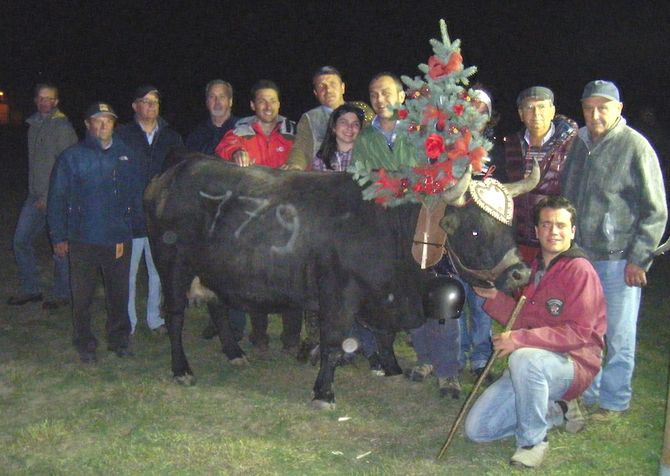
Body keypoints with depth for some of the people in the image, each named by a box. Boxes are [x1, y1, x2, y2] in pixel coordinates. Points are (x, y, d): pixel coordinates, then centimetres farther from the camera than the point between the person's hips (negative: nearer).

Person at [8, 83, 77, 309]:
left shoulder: (62, 126, -11)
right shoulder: (33, 125, 14)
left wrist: (48, 197, -15)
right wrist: (35, 193, 13)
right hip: (36, 195, 8)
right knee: (21, 241, 9)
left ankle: (62, 294, 13)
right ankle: (30, 290, 21)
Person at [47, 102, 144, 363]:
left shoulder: (125, 155, 5)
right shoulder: (72, 157, -2)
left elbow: (136, 194, 12)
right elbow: (57, 199, 0)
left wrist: (135, 225, 7)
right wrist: (58, 237, -2)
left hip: (118, 238, 2)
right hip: (82, 240, -2)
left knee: (119, 293, 10)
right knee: (82, 295, 7)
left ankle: (119, 339, 26)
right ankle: (84, 344, 21)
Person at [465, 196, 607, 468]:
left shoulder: (579, 270, -13)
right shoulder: (536, 268, 12)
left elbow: (579, 332, -22)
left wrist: (520, 339, -28)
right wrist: (495, 297, 2)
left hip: (573, 365, -7)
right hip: (531, 366, 7)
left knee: (525, 357, -41)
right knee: (476, 429, -2)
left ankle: (533, 441, -18)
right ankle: (555, 412, 15)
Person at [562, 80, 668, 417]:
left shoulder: (635, 147, -10)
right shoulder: (581, 144, 10)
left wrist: (638, 259, -12)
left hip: (619, 261, -6)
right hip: (581, 256, 6)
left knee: (618, 335, 5)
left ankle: (614, 400, 20)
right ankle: (586, 392, 30)